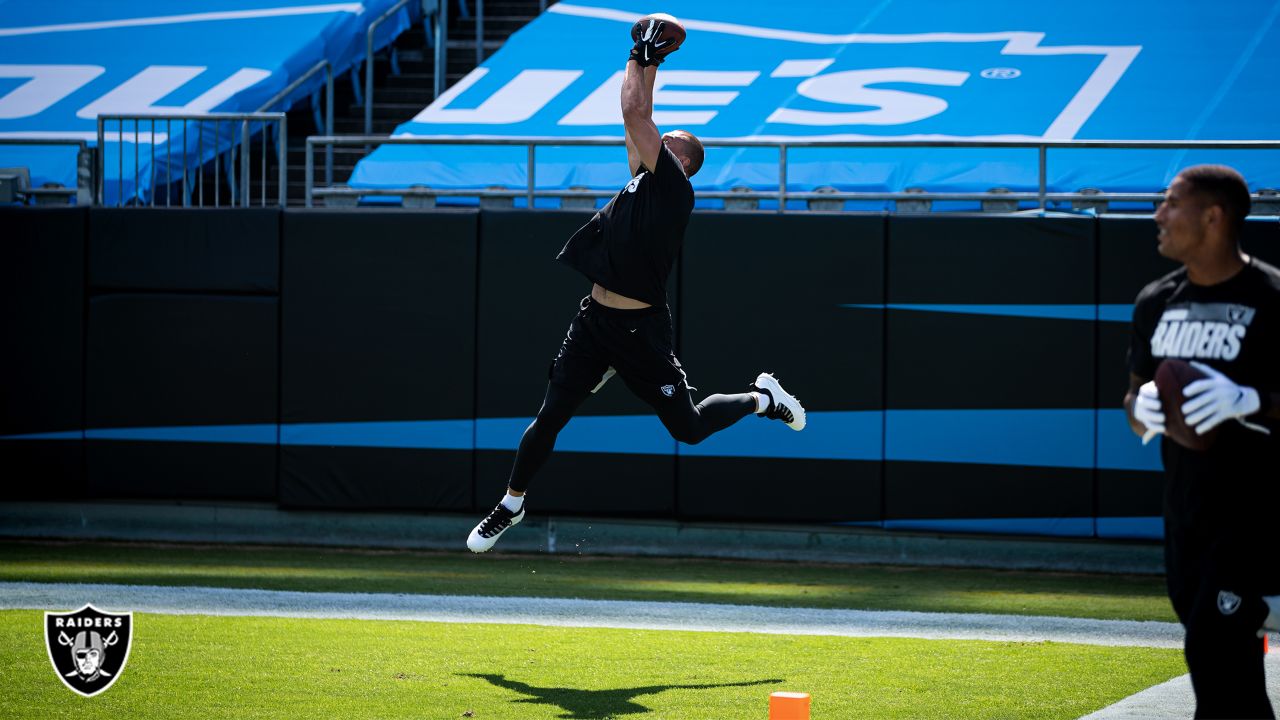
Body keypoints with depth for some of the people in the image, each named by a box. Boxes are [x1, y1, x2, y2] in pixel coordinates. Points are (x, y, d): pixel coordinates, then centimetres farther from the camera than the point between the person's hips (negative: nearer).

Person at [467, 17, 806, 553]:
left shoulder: (674, 188, -9)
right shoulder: (642, 178, 13)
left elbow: (635, 114, -13)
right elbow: (636, 118, 19)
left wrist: (642, 58, -4)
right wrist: (647, 65, 18)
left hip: (640, 330, -7)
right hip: (595, 321, 7)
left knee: (688, 427, 2)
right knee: (549, 416, 3)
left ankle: (762, 398, 27)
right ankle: (511, 506, 17)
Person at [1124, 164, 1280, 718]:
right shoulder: (1157, 302, 10)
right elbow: (1137, 395, 19)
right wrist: (1141, 408, -4)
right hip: (1185, 507, 7)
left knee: (1213, 649, -15)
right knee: (1224, 658, 12)